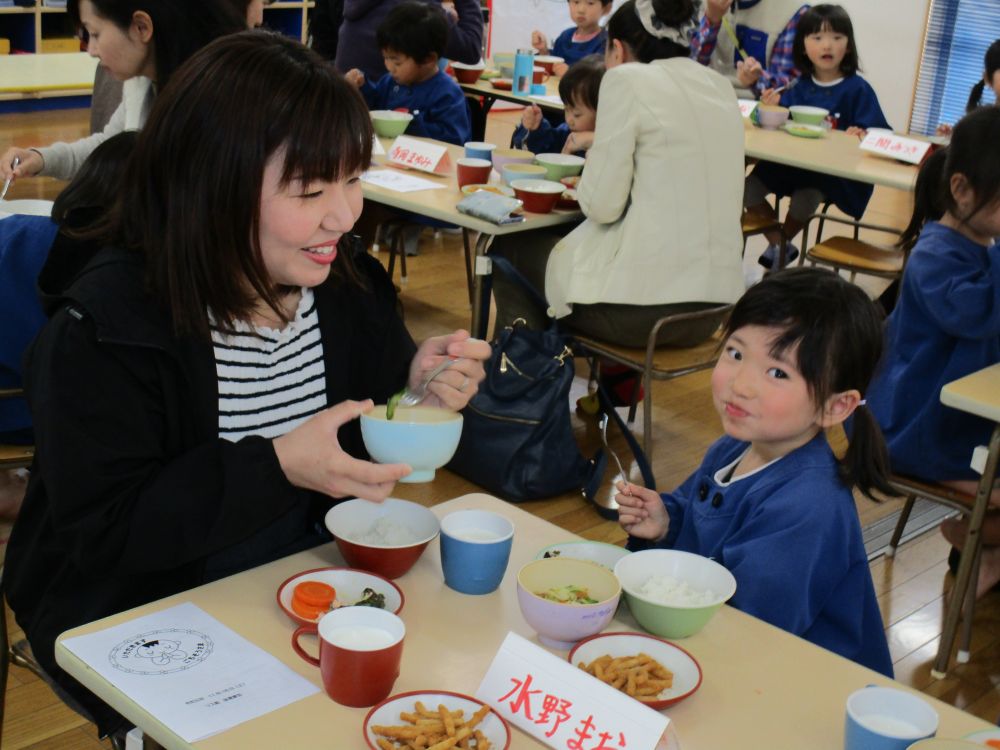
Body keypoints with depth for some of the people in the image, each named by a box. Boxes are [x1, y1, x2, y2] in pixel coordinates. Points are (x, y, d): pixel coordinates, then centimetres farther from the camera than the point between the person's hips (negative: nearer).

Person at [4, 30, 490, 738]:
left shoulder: (348, 287, -4)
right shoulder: (104, 331, -20)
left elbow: (370, 446, 8)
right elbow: (101, 532, -21)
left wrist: (416, 385, -14)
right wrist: (277, 467, -31)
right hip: (144, 626, -4)